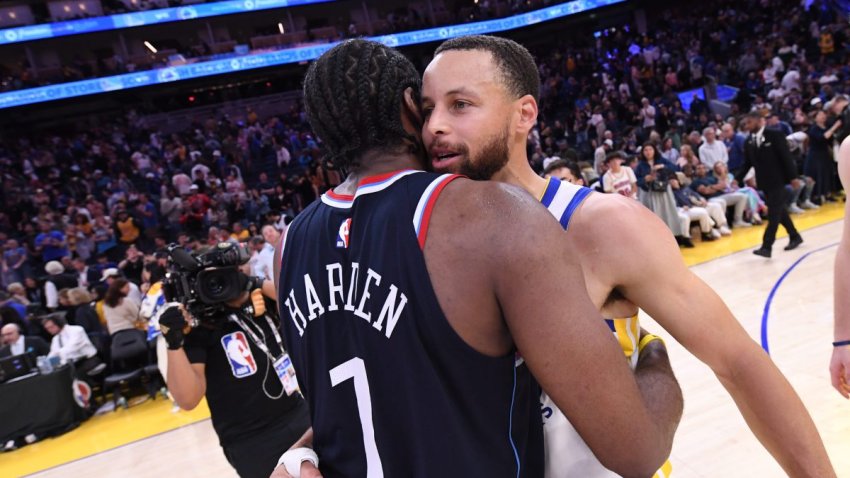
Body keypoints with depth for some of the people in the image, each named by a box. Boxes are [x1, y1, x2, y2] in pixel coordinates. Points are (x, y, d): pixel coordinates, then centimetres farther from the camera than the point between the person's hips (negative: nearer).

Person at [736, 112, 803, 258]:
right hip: (763, 182, 6)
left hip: (777, 180, -6)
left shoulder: (775, 135, -10)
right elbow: (747, 163, 10)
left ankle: (766, 246, -12)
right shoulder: (749, 142, 6)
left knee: (773, 214, -8)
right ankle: (795, 237, 32)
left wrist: (792, 177, -14)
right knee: (779, 212, 15)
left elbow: (786, 157, -11)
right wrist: (738, 179, 0)